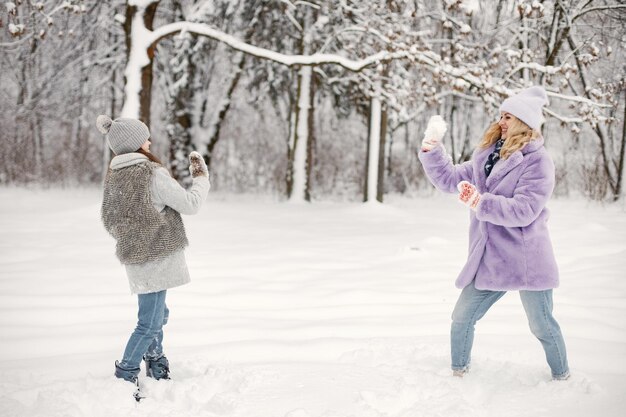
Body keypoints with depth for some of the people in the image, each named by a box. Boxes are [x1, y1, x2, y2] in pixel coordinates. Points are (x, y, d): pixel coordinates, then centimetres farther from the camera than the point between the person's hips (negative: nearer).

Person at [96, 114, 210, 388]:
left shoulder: (113, 176, 7)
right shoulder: (153, 174, -16)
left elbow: (109, 220, 16)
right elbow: (190, 204, -9)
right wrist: (201, 178, 3)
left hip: (135, 256, 8)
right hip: (157, 256, -8)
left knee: (157, 314, 22)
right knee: (150, 323, -3)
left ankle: (157, 372, 30)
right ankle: (124, 377, -1)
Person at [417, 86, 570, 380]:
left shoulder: (538, 161, -12)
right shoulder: (487, 155, 9)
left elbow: (524, 210, -21)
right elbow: (450, 179, 14)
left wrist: (480, 202, -30)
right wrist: (431, 152, 0)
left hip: (527, 261, -6)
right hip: (488, 260, 6)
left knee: (542, 326, 7)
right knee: (461, 319, 9)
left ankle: (561, 377, 28)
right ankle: (458, 370, 28)